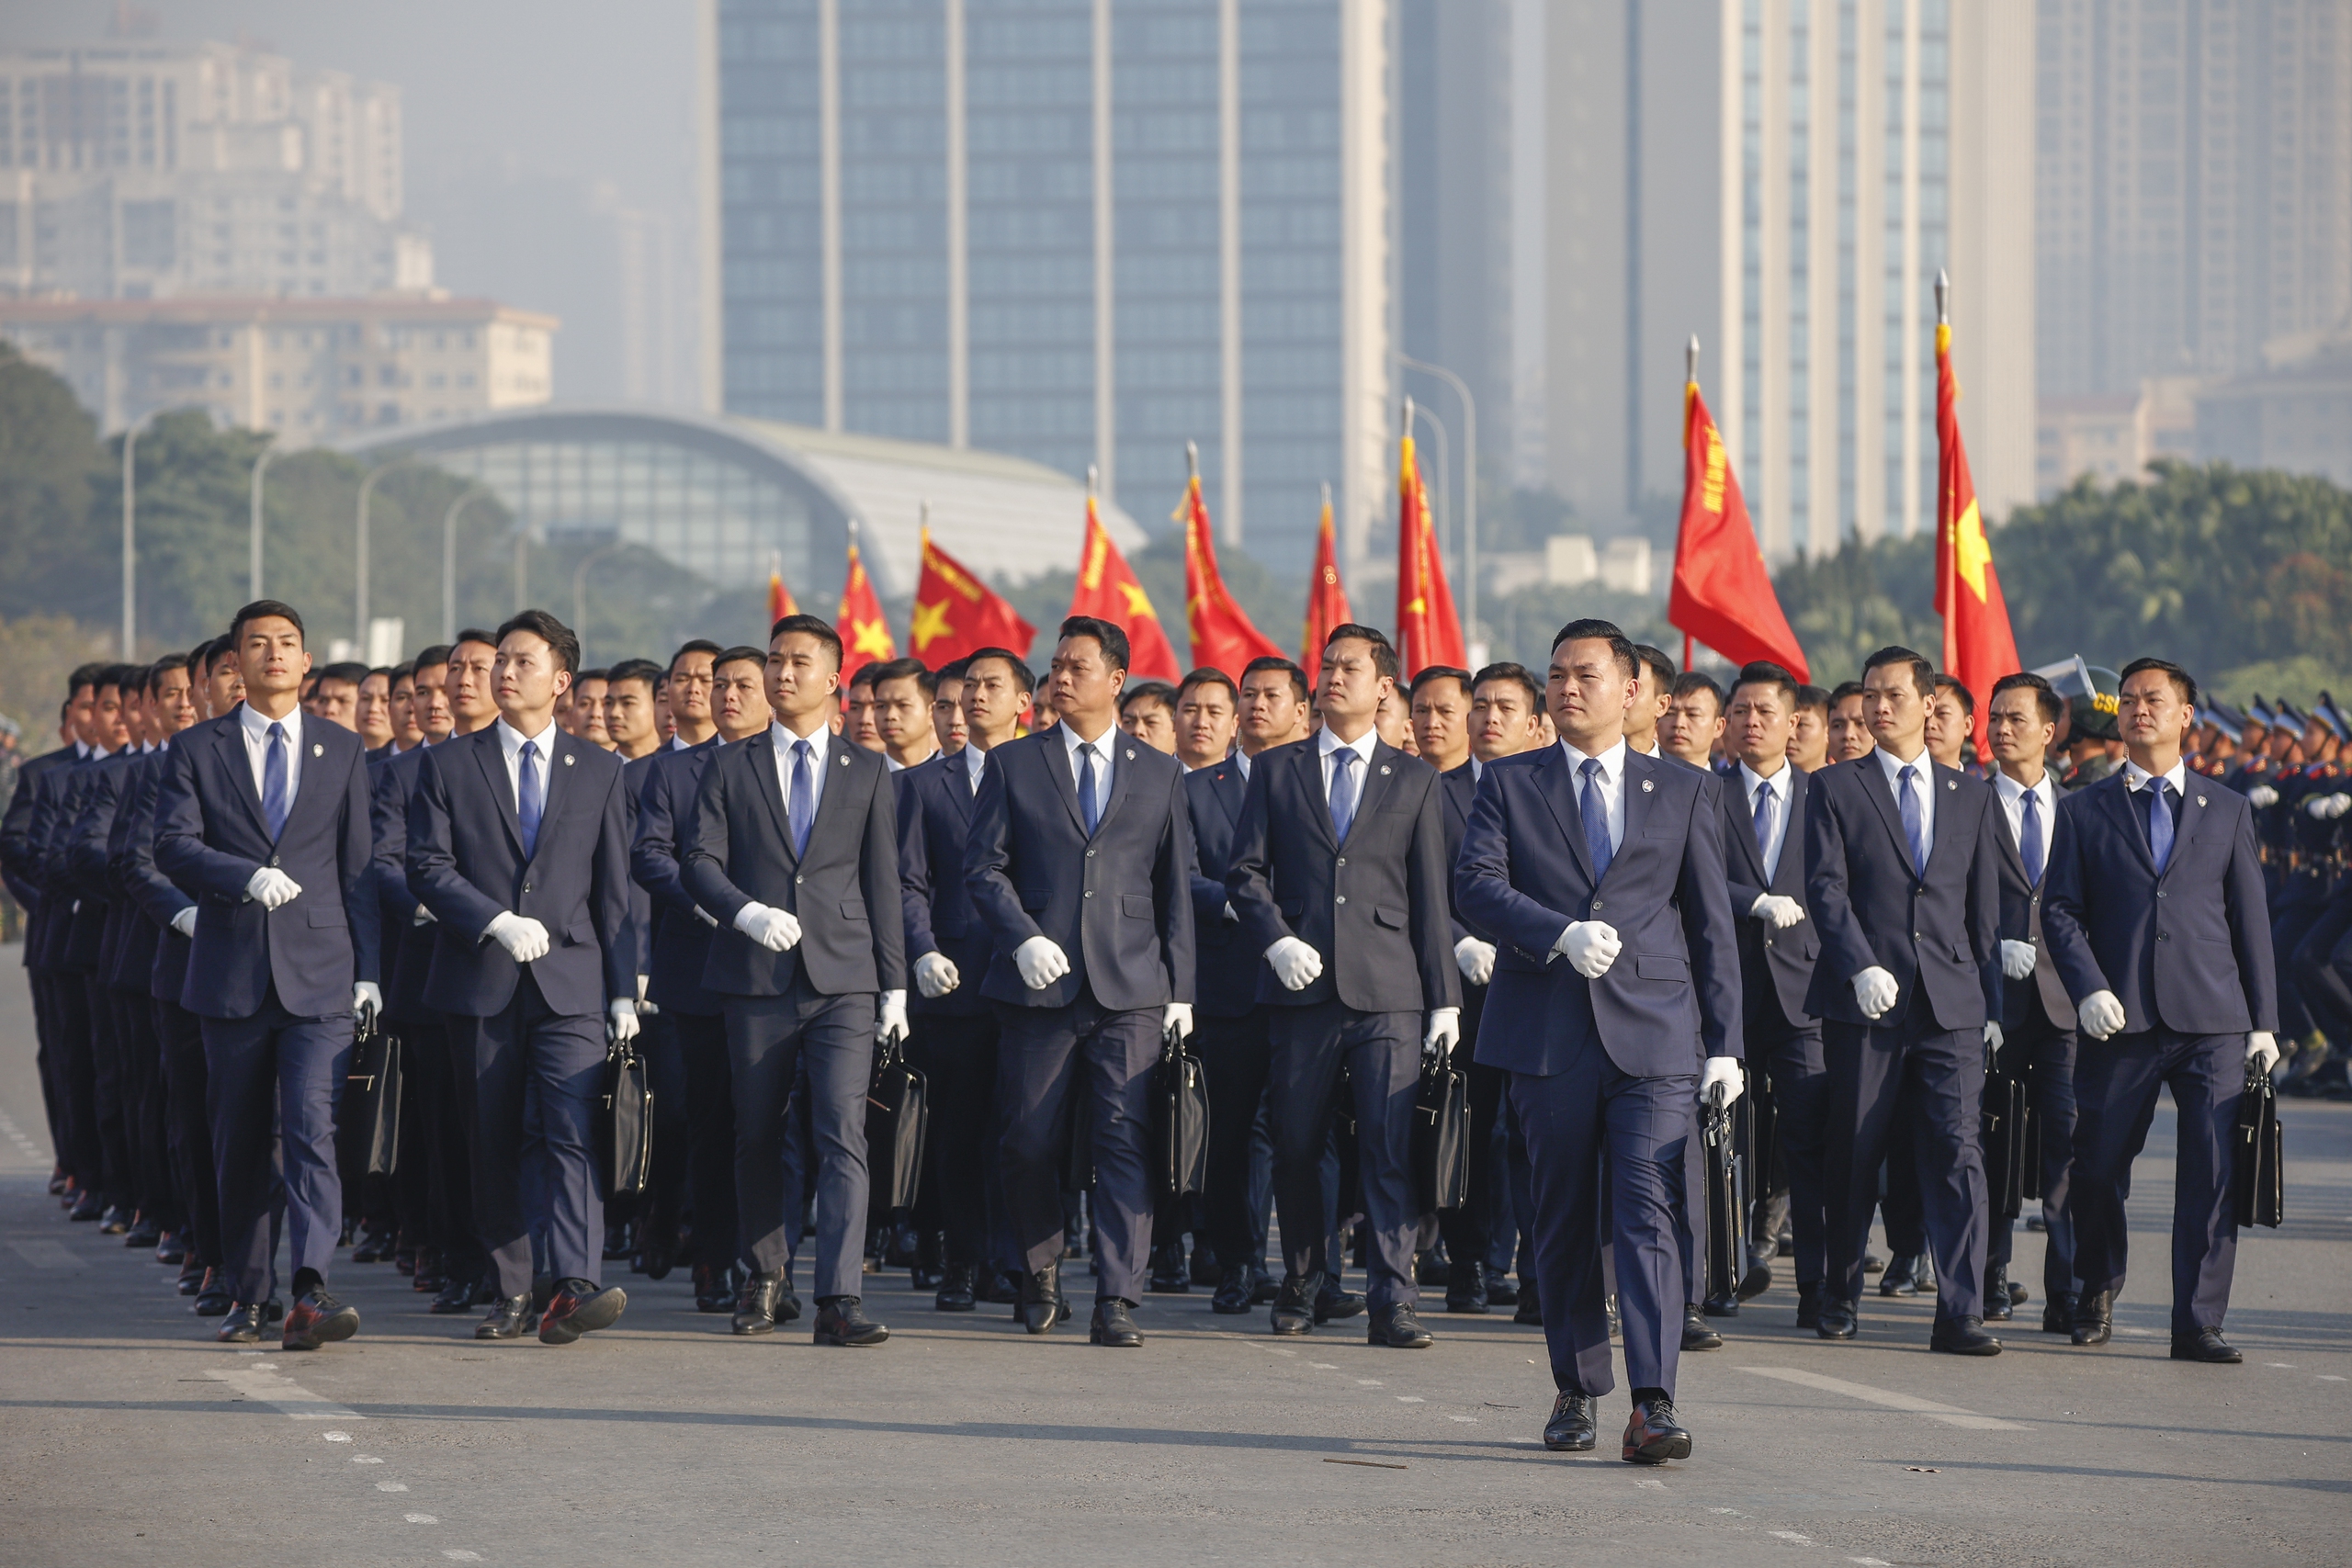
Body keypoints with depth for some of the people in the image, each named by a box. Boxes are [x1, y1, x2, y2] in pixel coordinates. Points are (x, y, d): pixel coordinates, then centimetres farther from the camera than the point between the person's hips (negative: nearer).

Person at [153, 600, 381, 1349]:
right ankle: (248, 1295, 20)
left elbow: (358, 865, 9)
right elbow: (172, 845, -4)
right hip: (232, 972, 1)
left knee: (311, 1128, -15)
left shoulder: (342, 751, 10)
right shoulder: (197, 750, 8)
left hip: (320, 975, -1)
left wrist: (368, 968, 4)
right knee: (241, 1142, 8)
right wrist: (246, 877, -21)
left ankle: (311, 1295, -25)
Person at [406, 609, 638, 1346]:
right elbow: (427, 865, 0)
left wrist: (624, 989, 5)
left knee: (569, 1132, -15)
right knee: (496, 1142, 5)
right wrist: (495, 921, -14)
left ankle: (572, 1289, -27)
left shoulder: (598, 770, 11)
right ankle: (511, 1292, 13)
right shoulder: (448, 764, 8)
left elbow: (614, 889, 10)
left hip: (571, 981, -1)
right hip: (481, 981, 1)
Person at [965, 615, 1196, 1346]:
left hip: (1131, 987, 0)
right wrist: (1023, 938, -12)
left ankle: (1117, 1302, -10)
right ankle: (1041, 1269, 27)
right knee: (1030, 1143, 4)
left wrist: (1180, 986, 7)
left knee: (1125, 1143, -8)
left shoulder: (1160, 773, 12)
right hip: (1039, 983, 0)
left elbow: (1175, 887, 12)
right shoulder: (1013, 764, 8)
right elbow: (982, 865, 4)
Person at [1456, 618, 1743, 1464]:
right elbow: (1476, 883, -3)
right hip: (1548, 1035, 1)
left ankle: (1653, 1405, -19)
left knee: (1648, 1217, -12)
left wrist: (1724, 1044, 4)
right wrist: (1561, 934, -19)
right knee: (1564, 1222, 8)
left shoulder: (1683, 792, 11)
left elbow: (1711, 922, 10)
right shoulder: (1509, 783, 10)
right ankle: (1577, 1391, 22)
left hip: (1653, 1035, -1)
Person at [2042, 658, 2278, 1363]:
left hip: (2213, 1021, 0)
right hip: (2121, 1017, 0)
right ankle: (2097, 1290, 30)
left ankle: (2199, 1324, -1)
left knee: (2212, 1173, -7)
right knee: (2098, 1168, 5)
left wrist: (2263, 1021, 7)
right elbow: (2060, 909, 5)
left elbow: (2250, 919, 12)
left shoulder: (2228, 811, 14)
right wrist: (2089, 990, -11)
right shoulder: (2085, 810, 11)